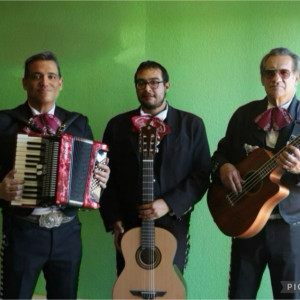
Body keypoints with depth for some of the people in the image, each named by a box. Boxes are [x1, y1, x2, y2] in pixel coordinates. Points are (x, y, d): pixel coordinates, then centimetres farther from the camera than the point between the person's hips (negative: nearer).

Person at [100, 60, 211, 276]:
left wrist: (169, 204, -11)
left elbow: (202, 175, 0)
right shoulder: (118, 125, 8)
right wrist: (114, 220, -1)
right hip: (128, 225, 2)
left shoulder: (191, 125, 4)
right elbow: (108, 178, 8)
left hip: (172, 224, -1)